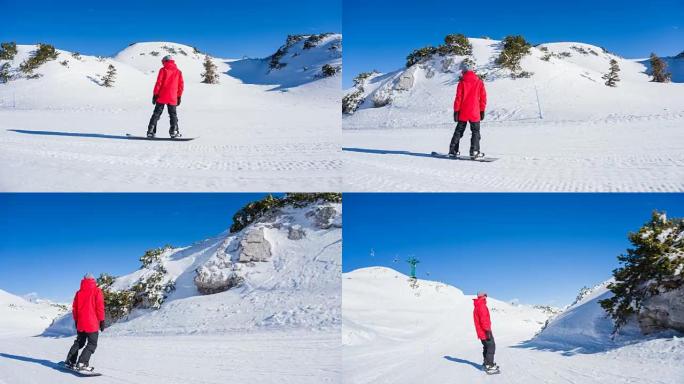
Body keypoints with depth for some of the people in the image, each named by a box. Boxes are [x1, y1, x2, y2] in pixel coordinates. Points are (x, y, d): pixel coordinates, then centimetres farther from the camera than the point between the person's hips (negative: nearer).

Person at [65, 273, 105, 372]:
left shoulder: (79, 293, 10)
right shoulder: (96, 291, -4)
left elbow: (74, 308, 13)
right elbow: (100, 307, -10)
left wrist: (76, 321, 23)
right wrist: (102, 321, -5)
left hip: (80, 323, 5)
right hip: (92, 323, -5)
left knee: (79, 342, 21)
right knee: (92, 344, -1)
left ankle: (70, 361, 16)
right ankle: (82, 362, -16)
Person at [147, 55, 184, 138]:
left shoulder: (163, 70, 0)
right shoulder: (178, 72, 9)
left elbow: (158, 83, -5)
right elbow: (180, 85, 8)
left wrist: (155, 94, -3)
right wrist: (179, 97, 13)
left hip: (161, 97, -2)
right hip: (173, 98, 2)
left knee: (156, 114, 3)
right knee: (173, 115, 8)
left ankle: (151, 131, -2)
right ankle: (174, 132, -4)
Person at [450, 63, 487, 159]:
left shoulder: (462, 82, -3)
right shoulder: (479, 82, 1)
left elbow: (458, 98, -6)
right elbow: (483, 97, 2)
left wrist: (456, 111, -2)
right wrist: (482, 111, 10)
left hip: (463, 112, 1)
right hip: (475, 113, -1)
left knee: (459, 131, 12)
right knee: (475, 131, 6)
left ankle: (453, 150, 10)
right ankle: (474, 151, -7)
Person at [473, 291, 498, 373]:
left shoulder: (476, 308, 18)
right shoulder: (482, 306, -14)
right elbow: (484, 319, -22)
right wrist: (487, 330, -23)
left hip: (481, 332, 10)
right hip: (485, 332, -10)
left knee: (486, 347, 16)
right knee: (491, 347, -8)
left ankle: (486, 363, 20)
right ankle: (490, 365, -11)